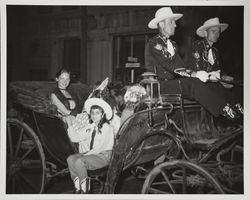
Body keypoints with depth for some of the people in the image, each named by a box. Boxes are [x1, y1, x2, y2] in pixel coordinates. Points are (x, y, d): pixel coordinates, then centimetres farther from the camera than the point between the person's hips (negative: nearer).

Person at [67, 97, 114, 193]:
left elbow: (101, 147, -13)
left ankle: (85, 188, -17)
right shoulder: (89, 127, 14)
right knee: (70, 158, -18)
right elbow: (75, 137, 8)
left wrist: (86, 154, -16)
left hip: (103, 156, -6)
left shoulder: (107, 128, -6)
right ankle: (77, 186, -12)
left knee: (79, 161, -29)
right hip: (90, 154, 7)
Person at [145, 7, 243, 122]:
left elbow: (181, 67, 8)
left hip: (174, 82, 7)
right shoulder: (154, 43, -8)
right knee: (195, 83, -29)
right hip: (160, 85, -7)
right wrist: (195, 74, -28)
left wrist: (206, 75, -8)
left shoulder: (173, 44, 20)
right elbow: (170, 67, -20)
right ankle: (226, 110, -33)